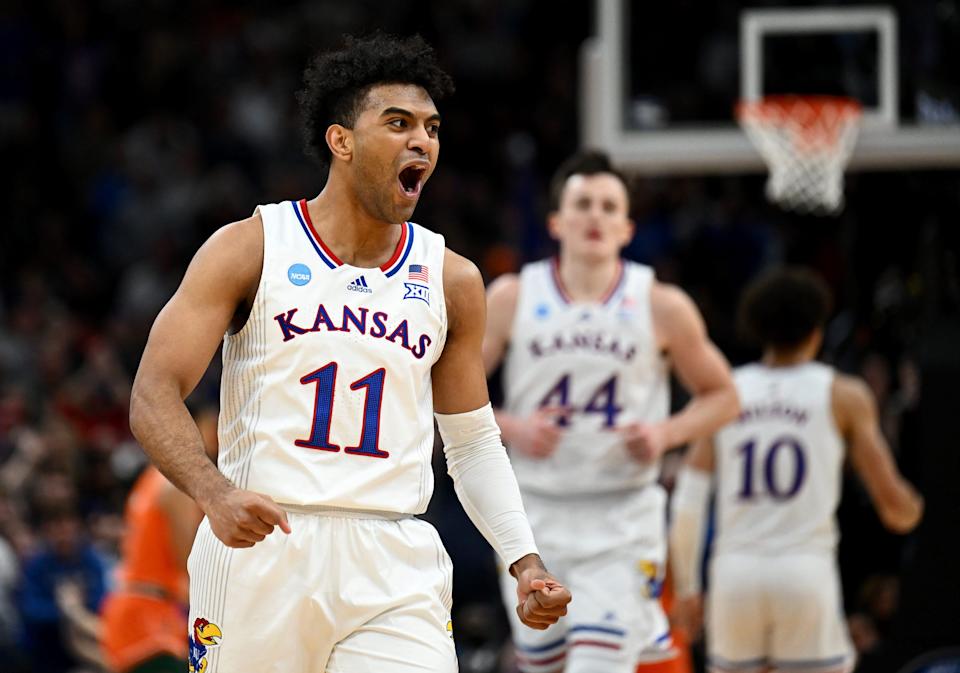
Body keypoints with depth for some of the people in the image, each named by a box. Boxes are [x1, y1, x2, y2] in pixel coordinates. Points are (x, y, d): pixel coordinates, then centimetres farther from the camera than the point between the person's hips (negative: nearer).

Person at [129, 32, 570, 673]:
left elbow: (474, 441, 19)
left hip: (394, 568, 2)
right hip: (258, 546, -2)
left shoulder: (451, 280, 12)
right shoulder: (251, 248, 1)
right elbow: (154, 397, -5)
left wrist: (525, 560, 4)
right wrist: (215, 494, -24)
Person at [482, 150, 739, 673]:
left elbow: (721, 396, 8)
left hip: (623, 517, -2)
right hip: (538, 513, 2)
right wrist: (510, 428, -14)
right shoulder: (512, 299, -1)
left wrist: (665, 433, -11)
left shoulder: (662, 307, -3)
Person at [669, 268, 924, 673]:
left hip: (735, 575, 3)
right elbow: (896, 507, 1)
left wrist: (686, 589, 10)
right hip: (807, 574, -2)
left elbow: (688, 504, 3)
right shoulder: (843, 396, 3)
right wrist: (910, 507, 25)